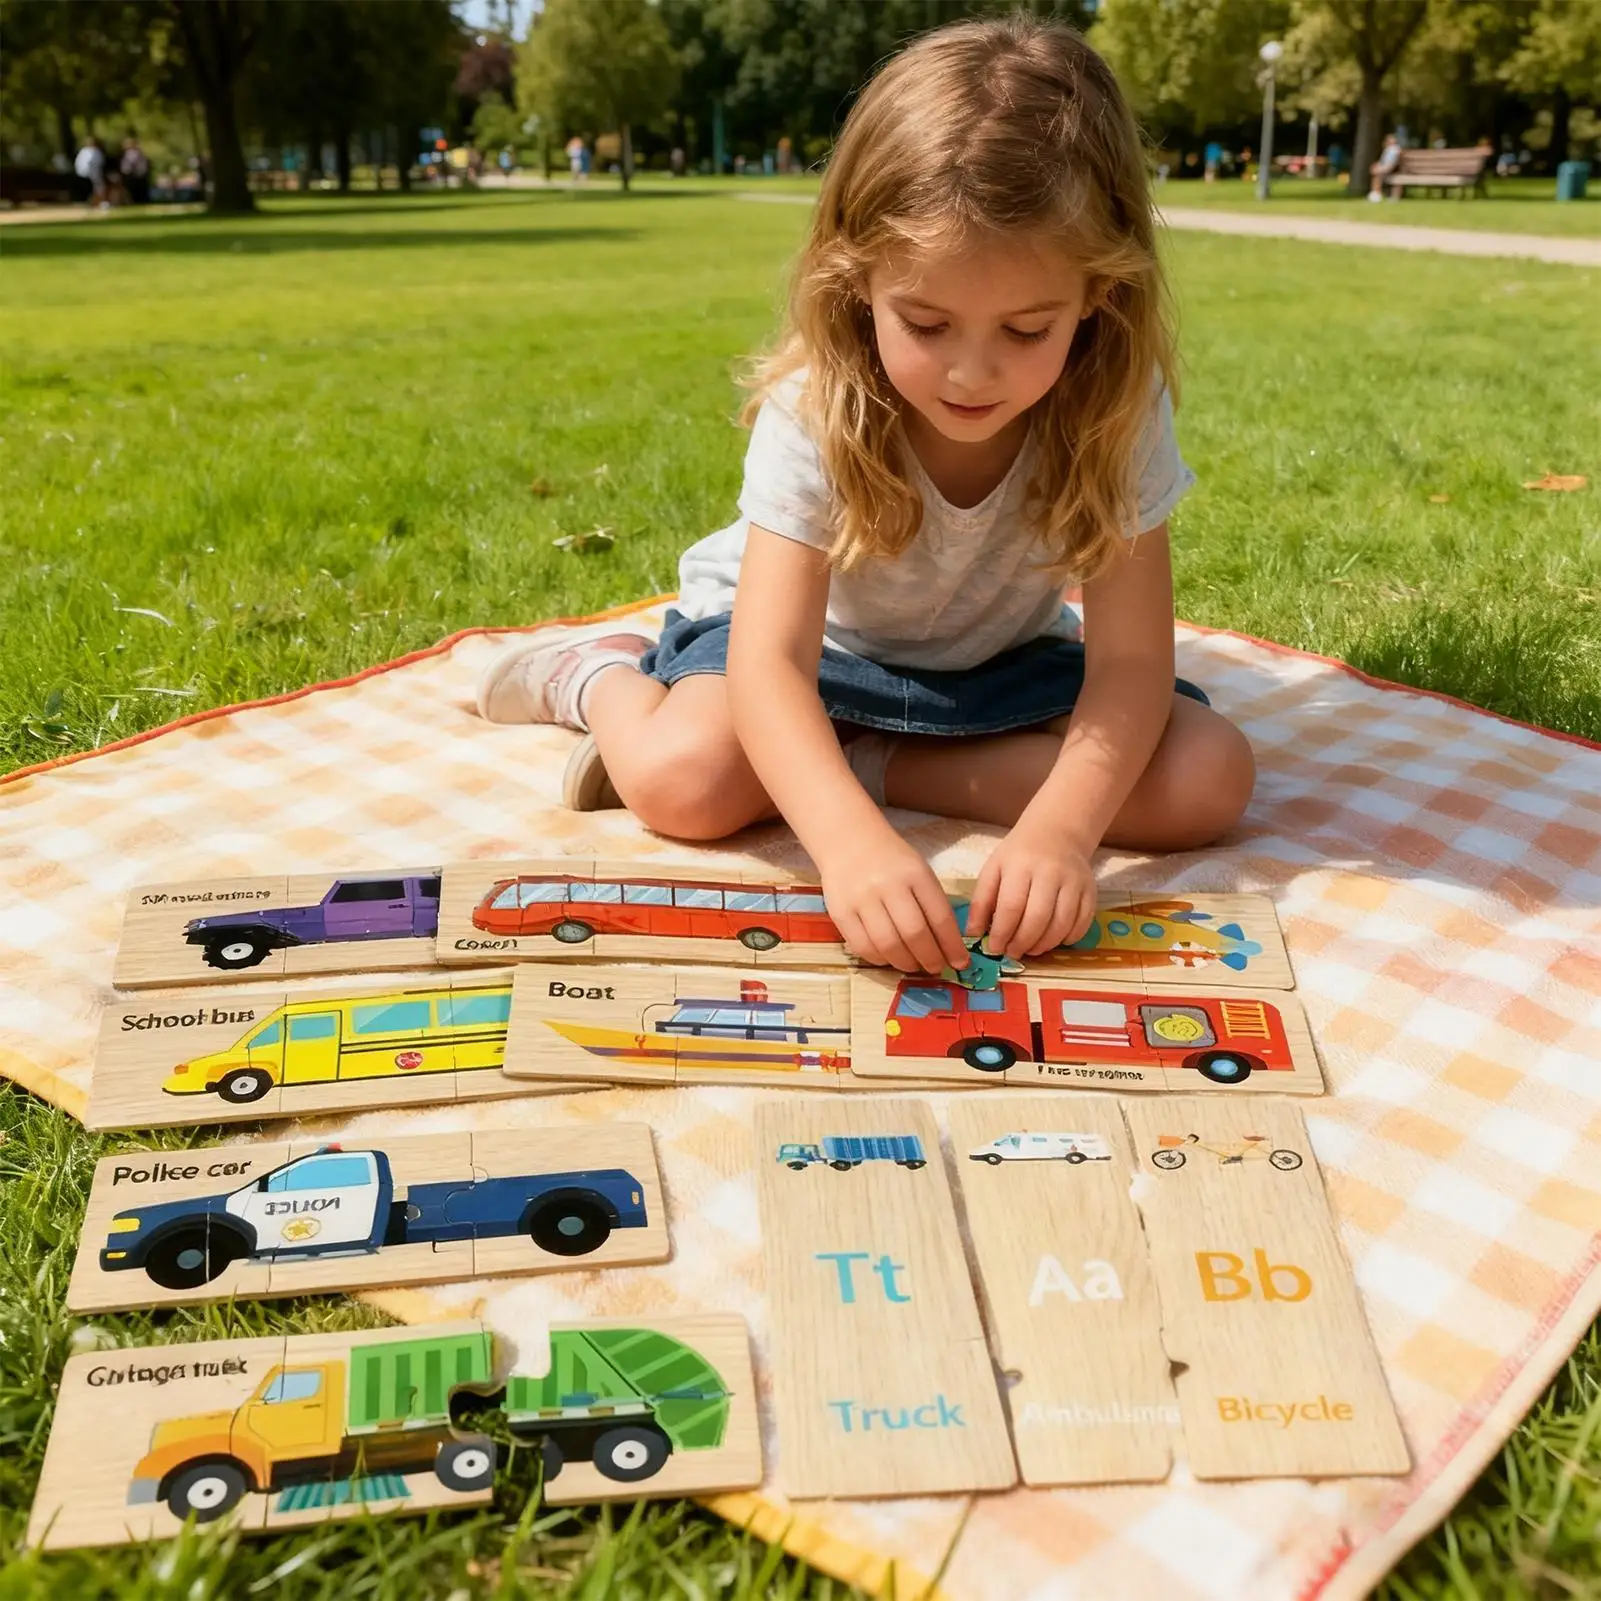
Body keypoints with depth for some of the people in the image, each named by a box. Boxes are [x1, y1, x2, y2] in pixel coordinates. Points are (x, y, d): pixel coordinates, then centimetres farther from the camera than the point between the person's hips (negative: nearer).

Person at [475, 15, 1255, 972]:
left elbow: (1130, 659, -26)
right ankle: (601, 676, 5)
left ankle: (870, 763, -17)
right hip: (817, 641, -2)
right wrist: (851, 838, -56)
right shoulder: (816, 410, -29)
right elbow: (769, 659, -38)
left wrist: (1060, 826, -45)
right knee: (683, 777, -31)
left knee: (1211, 776, -19)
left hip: (996, 663, 3)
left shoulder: (1113, 411, -24)